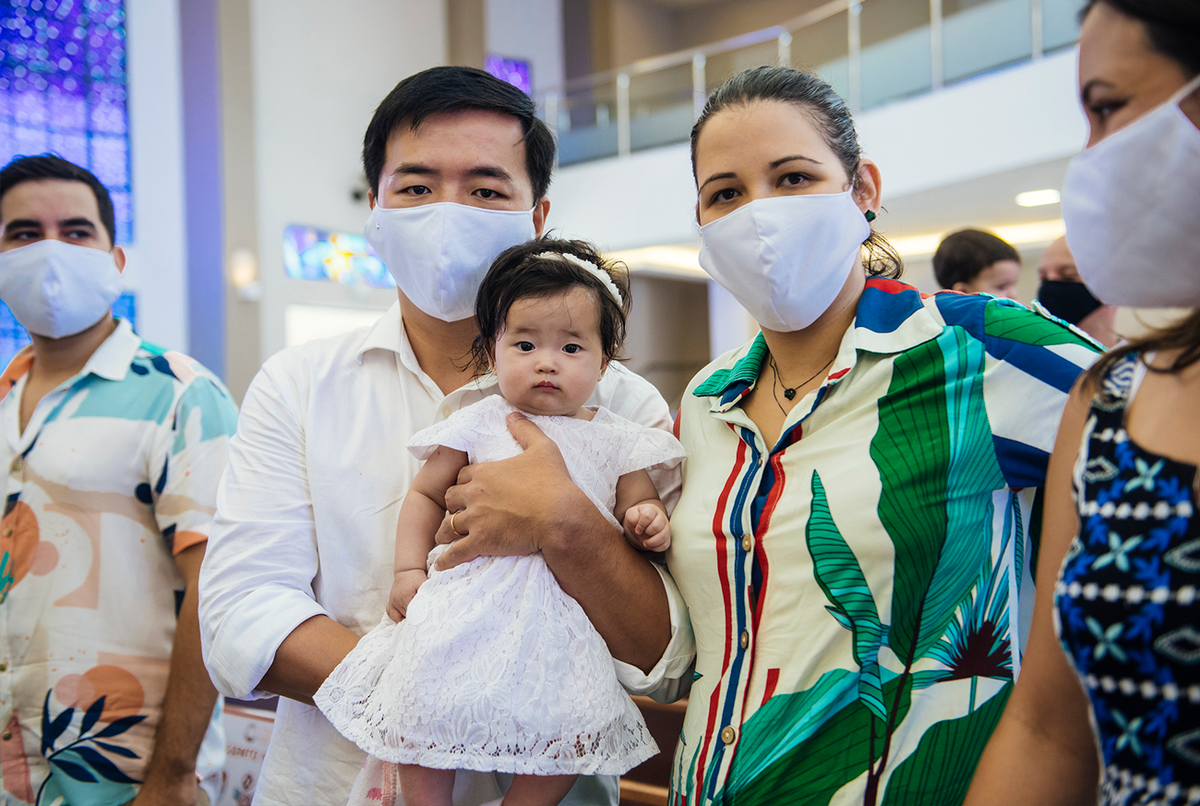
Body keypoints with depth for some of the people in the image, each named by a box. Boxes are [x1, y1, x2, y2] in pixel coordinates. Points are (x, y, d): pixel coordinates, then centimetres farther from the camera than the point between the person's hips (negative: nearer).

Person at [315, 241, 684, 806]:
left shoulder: (616, 440, 7)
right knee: (426, 707, -9)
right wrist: (409, 569, 3)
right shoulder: (480, 425, 5)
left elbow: (641, 507, 14)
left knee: (576, 728, -11)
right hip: (473, 602, 0)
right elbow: (427, 492, 12)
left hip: (566, 610, 1)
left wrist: (648, 523, -10)